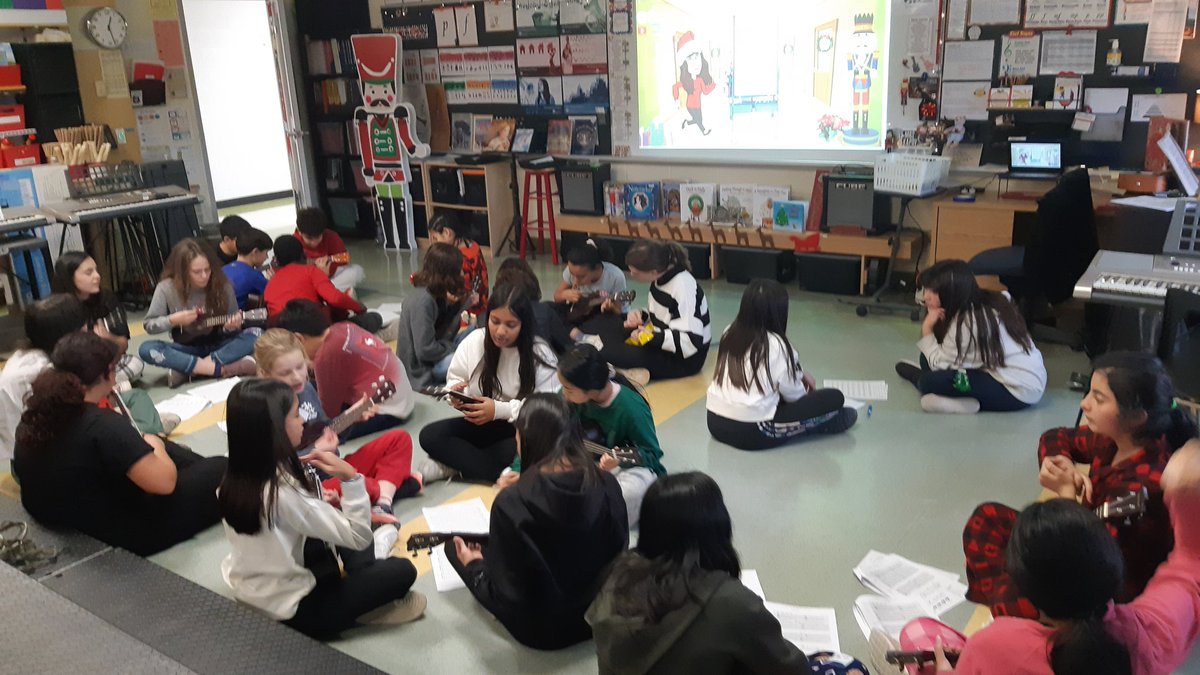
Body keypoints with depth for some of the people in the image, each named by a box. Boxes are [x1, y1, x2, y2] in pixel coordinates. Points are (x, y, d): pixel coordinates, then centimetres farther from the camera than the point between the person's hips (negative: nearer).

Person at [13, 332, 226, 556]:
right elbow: (164, 482, -31)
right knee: (220, 468, 3)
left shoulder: (35, 416, -4)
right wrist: (155, 446, -9)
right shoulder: (104, 425, -28)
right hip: (124, 534, -8)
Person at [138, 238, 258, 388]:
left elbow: (232, 324, -2)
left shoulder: (222, 285, -11)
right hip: (187, 349, 0)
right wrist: (173, 320, -22)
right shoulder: (167, 288, -12)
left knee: (255, 335, -26)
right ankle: (219, 368, -31)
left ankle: (186, 369, -25)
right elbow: (148, 325, -4)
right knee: (146, 349, -28)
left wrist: (231, 326, -26)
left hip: (218, 346, 0)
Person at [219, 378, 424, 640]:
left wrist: (320, 505, 1)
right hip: (289, 612, -8)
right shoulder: (284, 494, -31)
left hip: (246, 592, 8)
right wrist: (351, 477, -27)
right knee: (402, 571, -6)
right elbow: (359, 537, -25)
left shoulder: (235, 478, -7)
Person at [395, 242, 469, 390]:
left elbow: (447, 333, 7)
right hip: (420, 374, -9)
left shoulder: (437, 296, 2)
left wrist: (456, 305, -4)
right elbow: (425, 350, -27)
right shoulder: (423, 302, -24)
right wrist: (456, 348, -13)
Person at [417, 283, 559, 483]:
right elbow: (455, 379, 7)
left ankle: (452, 464, -16)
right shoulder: (473, 341, -5)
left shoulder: (540, 354, -16)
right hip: (482, 424, 4)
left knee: (518, 453, -38)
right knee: (430, 436, -16)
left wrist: (500, 409, -30)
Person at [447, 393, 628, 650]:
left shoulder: (512, 503, -27)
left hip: (541, 629, -5)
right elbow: (618, 552, 1)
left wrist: (472, 564, -1)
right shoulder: (607, 484, -15)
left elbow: (505, 597, -20)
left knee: (456, 546, 12)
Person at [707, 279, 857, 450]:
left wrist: (800, 375, 22)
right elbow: (793, 394, -1)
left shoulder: (730, 333, 4)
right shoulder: (774, 344, -14)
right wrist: (806, 391, 20)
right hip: (751, 432, -7)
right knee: (834, 398, 1)